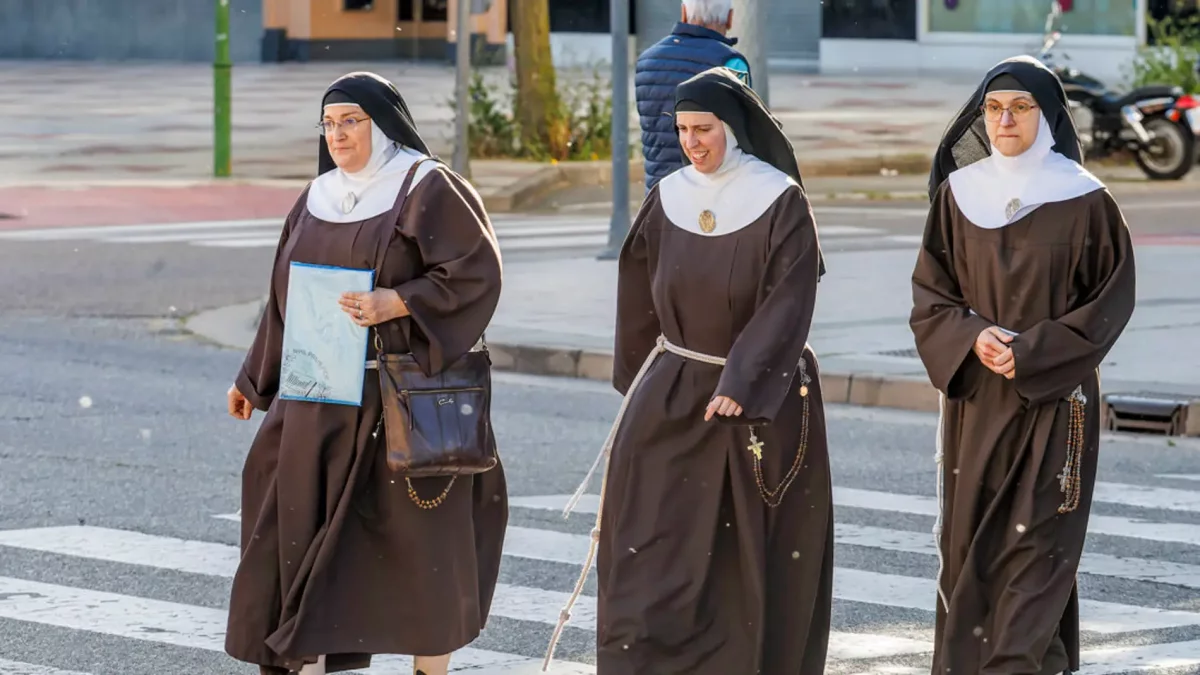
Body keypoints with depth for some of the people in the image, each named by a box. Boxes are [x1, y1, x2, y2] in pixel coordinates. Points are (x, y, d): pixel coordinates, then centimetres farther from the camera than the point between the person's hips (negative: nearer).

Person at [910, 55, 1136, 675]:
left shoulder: (1084, 200, -5)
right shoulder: (957, 194, 4)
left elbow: (1112, 299, -4)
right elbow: (929, 292, 7)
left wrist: (1031, 353, -13)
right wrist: (973, 337, -13)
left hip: (1054, 398, -3)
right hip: (974, 397, 3)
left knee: (1037, 538, -7)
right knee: (967, 541, 4)